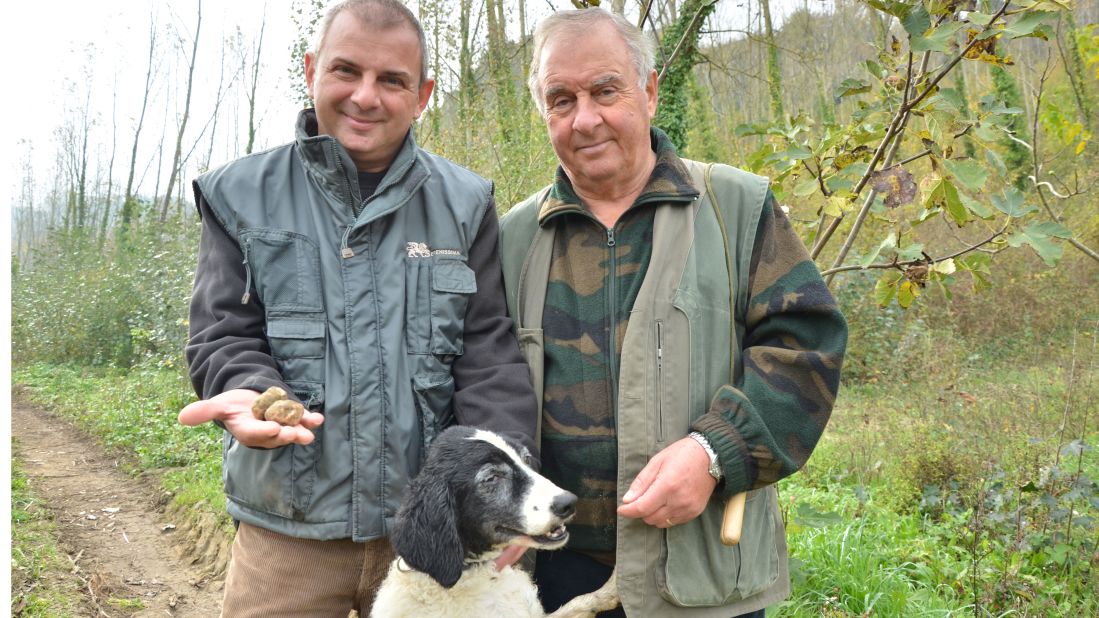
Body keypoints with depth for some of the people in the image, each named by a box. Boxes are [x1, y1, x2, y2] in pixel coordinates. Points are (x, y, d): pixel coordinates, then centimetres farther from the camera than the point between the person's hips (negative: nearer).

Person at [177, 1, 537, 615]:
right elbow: (223, 337, 1)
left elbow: (490, 355, -1)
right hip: (287, 528, 0)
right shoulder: (243, 196, 4)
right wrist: (250, 395, -22)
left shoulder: (466, 204, 4)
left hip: (431, 527, 1)